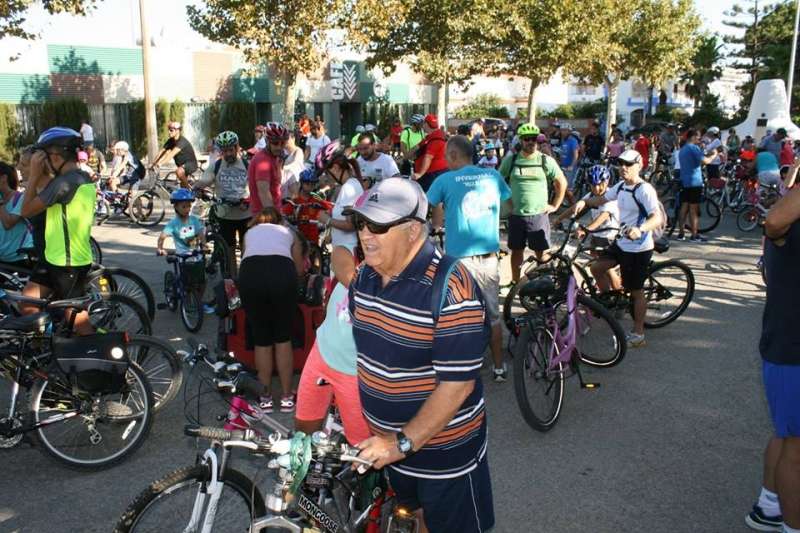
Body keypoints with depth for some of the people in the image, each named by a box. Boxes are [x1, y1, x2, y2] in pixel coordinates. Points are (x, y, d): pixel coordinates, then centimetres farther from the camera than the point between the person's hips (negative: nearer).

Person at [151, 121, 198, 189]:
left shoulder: (182, 141, -24)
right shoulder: (170, 141, 1)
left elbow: (172, 153, -37)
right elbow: (162, 152, -3)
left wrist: (160, 162, -46)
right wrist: (153, 163, -16)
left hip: (191, 164, -9)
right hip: (181, 164, 9)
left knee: (179, 171, -35)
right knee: (182, 186, 9)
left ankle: (188, 188, -16)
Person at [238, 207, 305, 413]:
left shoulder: (250, 232, 34)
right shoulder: (289, 232, 32)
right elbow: (299, 269, 26)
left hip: (250, 273, 1)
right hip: (282, 273, -1)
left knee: (261, 340, 14)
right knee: (283, 338, 14)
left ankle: (266, 397, 23)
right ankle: (287, 397, 20)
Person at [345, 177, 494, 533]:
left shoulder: (450, 289, -28)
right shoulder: (364, 276, -4)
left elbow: (458, 384, -26)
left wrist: (404, 442, -24)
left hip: (444, 447, -6)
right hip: (387, 440, 6)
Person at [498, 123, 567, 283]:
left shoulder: (546, 161, -2)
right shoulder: (510, 160, 1)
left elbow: (562, 183, 6)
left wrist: (555, 205, 2)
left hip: (539, 215, -1)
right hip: (516, 215, 1)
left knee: (542, 253, 2)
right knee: (516, 251, 11)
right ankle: (515, 283, 23)